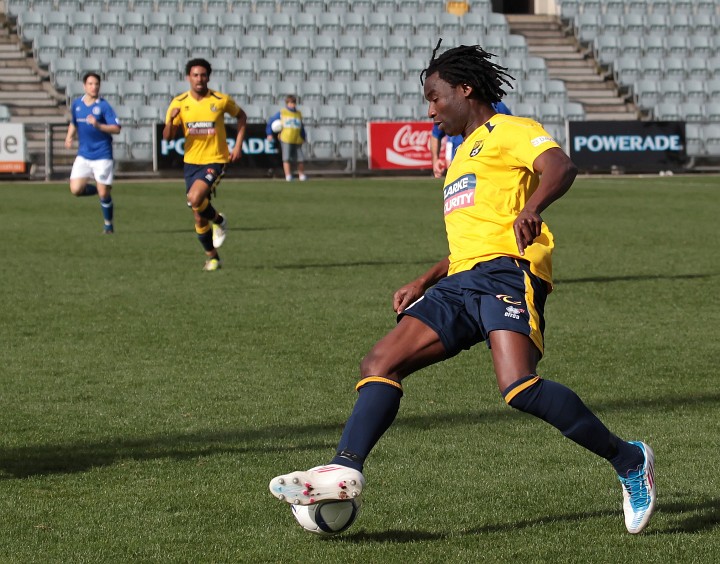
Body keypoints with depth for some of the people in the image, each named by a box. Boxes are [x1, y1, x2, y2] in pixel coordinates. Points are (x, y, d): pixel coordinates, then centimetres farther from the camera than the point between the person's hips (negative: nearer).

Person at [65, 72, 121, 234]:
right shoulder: (76, 104, 6)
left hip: (102, 155, -4)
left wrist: (98, 125, -28)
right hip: (83, 155, 4)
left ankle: (108, 224, 18)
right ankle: (100, 190, 19)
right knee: (76, 189, -10)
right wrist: (69, 137, 5)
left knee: (103, 194, -3)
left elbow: (116, 129, -14)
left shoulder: (103, 106, -9)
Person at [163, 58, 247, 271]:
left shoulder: (221, 100, -8)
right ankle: (212, 257, 27)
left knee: (195, 198, -28)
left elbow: (241, 115, 11)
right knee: (199, 218, 8)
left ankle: (218, 220, 2)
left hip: (215, 160, -4)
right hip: (191, 162, 4)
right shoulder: (179, 103, -4)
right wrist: (171, 119, -27)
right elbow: (167, 137, -6)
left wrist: (238, 145, 1)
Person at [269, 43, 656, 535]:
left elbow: (561, 166, -14)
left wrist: (531, 207, -34)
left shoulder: (509, 131, 6)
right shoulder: (463, 155, 33)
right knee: (381, 363, -6)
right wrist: (423, 283, 28)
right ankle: (346, 469, -16)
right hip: (460, 283, 9)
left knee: (519, 388, -28)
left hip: (507, 271, -9)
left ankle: (628, 461, -15)